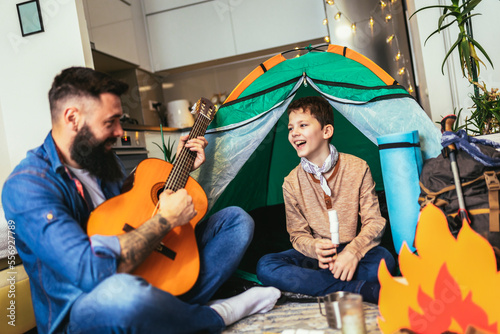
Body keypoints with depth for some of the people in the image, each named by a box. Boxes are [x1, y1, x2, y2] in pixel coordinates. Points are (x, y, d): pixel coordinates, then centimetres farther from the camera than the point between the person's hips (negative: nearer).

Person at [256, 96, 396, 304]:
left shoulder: (357, 168, -6)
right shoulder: (292, 182, -2)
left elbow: (374, 221, -6)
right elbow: (298, 234, 2)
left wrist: (353, 251, -26)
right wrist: (315, 247, -22)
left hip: (353, 253, -2)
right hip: (316, 255, 2)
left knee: (383, 259, -34)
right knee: (265, 266, -27)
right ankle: (362, 289, -33)